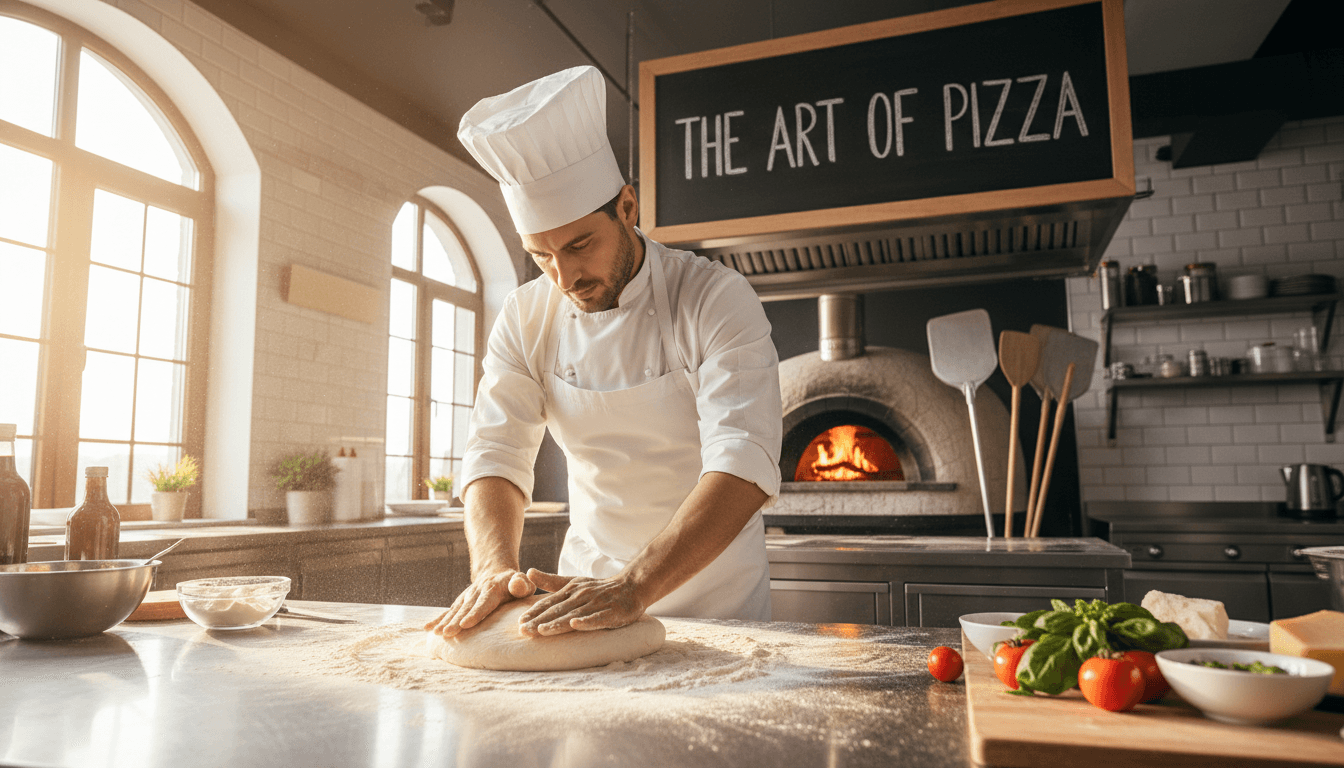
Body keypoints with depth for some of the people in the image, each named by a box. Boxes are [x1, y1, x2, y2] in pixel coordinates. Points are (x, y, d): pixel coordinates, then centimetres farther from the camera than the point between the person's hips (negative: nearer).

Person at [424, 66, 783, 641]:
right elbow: (497, 452, -7)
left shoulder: (718, 299, -16)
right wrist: (496, 567, -27)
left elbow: (744, 463, -26)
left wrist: (631, 589, -38)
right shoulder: (525, 318, -3)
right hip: (585, 591, 3)